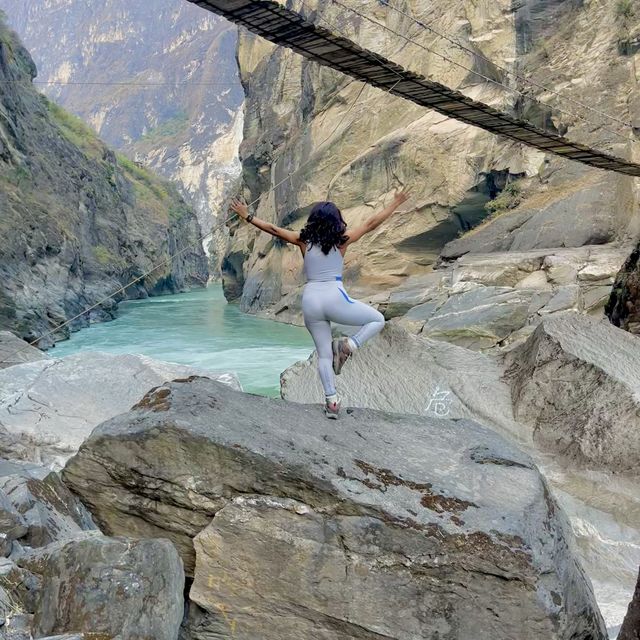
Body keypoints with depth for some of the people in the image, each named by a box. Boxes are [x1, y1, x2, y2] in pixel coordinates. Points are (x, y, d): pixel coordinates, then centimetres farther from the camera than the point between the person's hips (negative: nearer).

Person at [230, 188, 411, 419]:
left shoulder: (304, 241, 6)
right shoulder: (342, 240, 2)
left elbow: (273, 229, 10)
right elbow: (371, 224, 8)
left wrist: (247, 216, 21)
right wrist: (396, 203, 18)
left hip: (310, 301, 4)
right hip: (335, 298, -3)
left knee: (324, 354, 15)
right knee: (377, 320, 16)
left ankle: (332, 401, 11)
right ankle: (347, 345, -6)